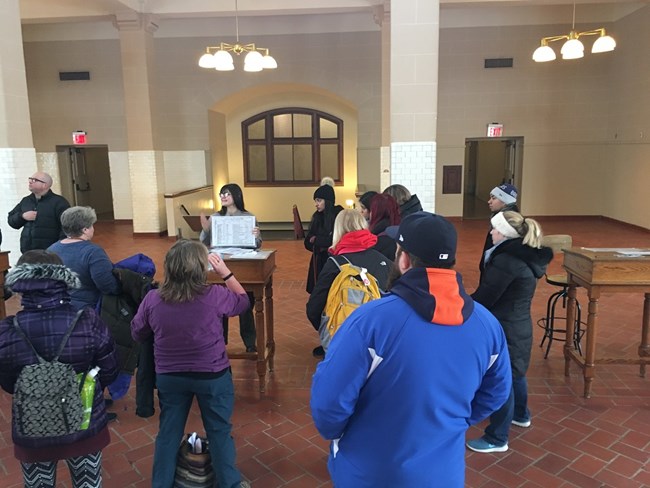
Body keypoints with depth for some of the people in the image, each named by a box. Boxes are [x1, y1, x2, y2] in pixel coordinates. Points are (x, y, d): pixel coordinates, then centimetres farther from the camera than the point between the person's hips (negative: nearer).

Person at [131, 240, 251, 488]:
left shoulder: (152, 299, -14)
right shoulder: (214, 296, -22)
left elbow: (137, 334, 3)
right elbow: (243, 301, 0)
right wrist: (225, 271, 0)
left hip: (169, 377, 2)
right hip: (213, 376, -2)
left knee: (168, 433, 20)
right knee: (219, 431, 16)